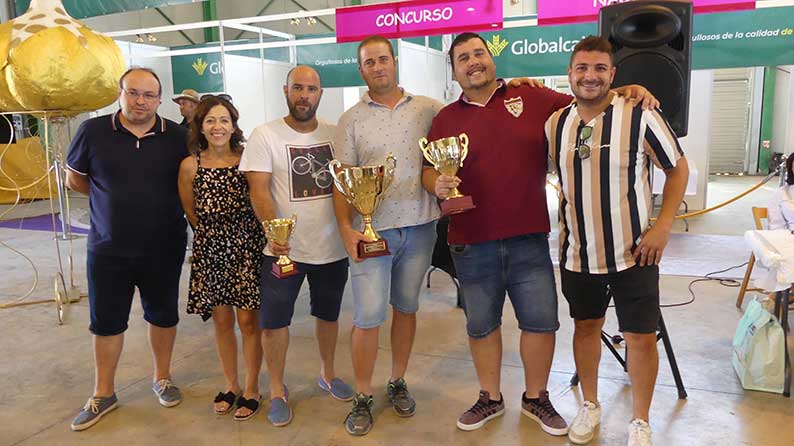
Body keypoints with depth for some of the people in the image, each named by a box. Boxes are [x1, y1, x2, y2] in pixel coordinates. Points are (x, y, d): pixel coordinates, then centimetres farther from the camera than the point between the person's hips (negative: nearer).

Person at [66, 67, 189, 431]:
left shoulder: (177, 137, -6)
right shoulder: (92, 131, -7)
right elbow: (74, 179, 6)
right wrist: (113, 198, 4)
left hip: (164, 249, 0)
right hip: (108, 248, 0)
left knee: (163, 315, 14)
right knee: (106, 321, 11)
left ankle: (162, 378, 35)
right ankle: (103, 394, 29)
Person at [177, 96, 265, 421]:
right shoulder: (190, 166, -1)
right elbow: (190, 212, 9)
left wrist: (240, 232, -1)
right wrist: (216, 233, 10)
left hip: (247, 247, -1)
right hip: (210, 249, 2)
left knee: (248, 320, 2)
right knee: (222, 320, 11)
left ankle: (251, 389, 19)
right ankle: (231, 385, 30)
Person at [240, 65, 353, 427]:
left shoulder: (335, 134, 2)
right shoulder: (265, 135, -8)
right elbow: (259, 190, -13)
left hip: (332, 247, 4)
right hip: (284, 247, -3)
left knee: (328, 314, 19)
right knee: (274, 322, 4)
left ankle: (327, 374, 40)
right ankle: (277, 389, 25)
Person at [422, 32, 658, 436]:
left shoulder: (532, 98, 3)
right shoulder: (446, 119, 7)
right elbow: (429, 171, 8)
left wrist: (627, 91, -8)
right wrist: (437, 185, -14)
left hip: (529, 239, 0)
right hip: (471, 243, 1)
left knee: (540, 321, 8)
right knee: (481, 325, 13)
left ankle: (536, 398, 31)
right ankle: (490, 398, 33)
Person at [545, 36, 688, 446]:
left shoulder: (640, 116, -11)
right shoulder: (556, 124, 1)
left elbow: (678, 168, -1)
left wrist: (663, 225, -10)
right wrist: (564, 234, 8)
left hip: (633, 253, -3)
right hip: (577, 253, 4)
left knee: (640, 337, 5)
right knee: (586, 326, 17)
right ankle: (589, 406, 37)